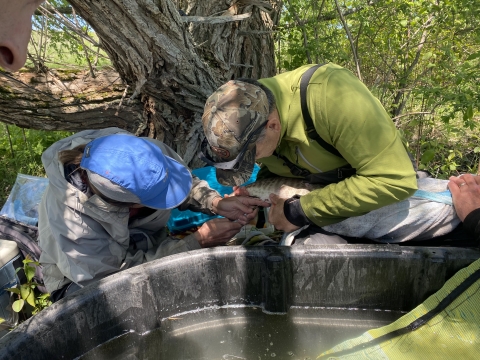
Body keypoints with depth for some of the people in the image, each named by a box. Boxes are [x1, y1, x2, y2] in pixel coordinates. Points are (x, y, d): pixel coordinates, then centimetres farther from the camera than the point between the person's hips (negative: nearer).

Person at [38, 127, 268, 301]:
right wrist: (199, 240, -29)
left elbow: (188, 182, -7)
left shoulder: (144, 153, -28)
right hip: (86, 278, -3)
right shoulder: (72, 223, -37)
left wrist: (217, 203, -26)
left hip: (147, 246, 4)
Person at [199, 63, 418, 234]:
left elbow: (395, 179, -35)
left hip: (377, 193, -4)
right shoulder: (244, 118, -18)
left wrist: (303, 211, -33)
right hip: (312, 190, 4)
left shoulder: (330, 96, -36)